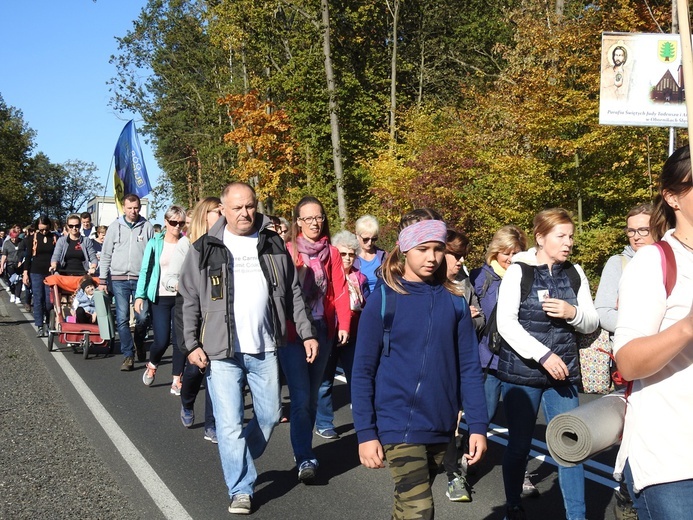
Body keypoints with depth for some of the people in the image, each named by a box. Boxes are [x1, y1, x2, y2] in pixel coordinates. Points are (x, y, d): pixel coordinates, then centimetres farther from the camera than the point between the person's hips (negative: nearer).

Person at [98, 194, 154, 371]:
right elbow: (106, 255, 8)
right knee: (122, 319, -2)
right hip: (119, 279, 1)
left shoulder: (147, 226, 4)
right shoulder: (115, 227, 6)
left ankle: (139, 345, 26)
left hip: (141, 279, -1)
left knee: (142, 318, -2)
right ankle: (128, 355, 6)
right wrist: (102, 280, 3)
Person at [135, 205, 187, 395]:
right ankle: (152, 366, 27)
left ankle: (177, 380, 9)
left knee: (180, 340, -2)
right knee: (161, 341, -6)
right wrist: (140, 295, -6)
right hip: (160, 298, -1)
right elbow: (145, 270, 2)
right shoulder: (155, 243, 2)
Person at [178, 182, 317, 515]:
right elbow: (190, 301, 2)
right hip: (221, 350, -2)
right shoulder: (205, 249, 2)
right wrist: (192, 344, -5)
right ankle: (241, 489, 11)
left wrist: (307, 333, 6)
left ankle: (237, 464, 35)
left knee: (269, 416, 10)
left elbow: (293, 293, 11)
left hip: (265, 348, 3)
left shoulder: (272, 244, 8)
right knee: (230, 425, -3)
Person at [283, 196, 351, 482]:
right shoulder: (286, 250, -1)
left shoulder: (331, 253, 9)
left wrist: (343, 324, -7)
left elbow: (340, 290, 4)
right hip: (292, 330, -3)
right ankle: (305, 459, -5)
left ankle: (305, 449, 25)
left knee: (312, 395, 12)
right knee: (301, 397, -9)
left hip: (322, 330, 4)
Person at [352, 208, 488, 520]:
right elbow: (363, 371, -6)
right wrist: (365, 432, -9)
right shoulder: (383, 298, -7)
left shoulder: (454, 301, 3)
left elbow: (469, 367, 5)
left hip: (441, 426, 4)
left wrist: (478, 425, -1)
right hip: (399, 425, -4)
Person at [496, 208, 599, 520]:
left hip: (563, 373, 3)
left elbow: (592, 323, 8)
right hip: (522, 372, -3)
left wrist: (573, 313, -14)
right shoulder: (519, 271, -6)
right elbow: (506, 322, -14)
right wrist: (543, 356, -22)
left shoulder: (575, 274, 6)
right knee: (519, 445, 8)